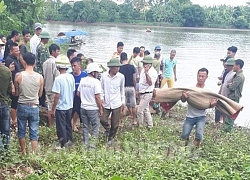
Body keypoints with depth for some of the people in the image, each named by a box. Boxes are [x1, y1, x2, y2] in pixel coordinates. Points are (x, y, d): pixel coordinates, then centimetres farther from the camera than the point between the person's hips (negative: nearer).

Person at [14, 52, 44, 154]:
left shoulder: (18, 76, -11)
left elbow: (16, 93, 0)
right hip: (34, 107, 1)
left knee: (21, 131, 15)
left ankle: (24, 152, 24)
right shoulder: (40, 77, -6)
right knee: (34, 132, 8)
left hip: (22, 106, -1)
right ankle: (33, 153, 10)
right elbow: (40, 94, 5)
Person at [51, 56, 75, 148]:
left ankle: (64, 144, 12)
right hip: (70, 106, 6)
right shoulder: (71, 77, -2)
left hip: (60, 107, -6)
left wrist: (53, 108, -10)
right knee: (68, 124, 20)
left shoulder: (58, 79, -19)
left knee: (61, 127, 6)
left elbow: (57, 95, -19)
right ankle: (69, 141, 30)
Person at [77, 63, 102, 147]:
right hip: (93, 108, -6)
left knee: (85, 127, 16)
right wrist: (100, 109, -9)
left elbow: (78, 93, 10)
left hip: (83, 107, 6)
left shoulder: (82, 80, 4)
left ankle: (85, 143, 23)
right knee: (95, 127, 8)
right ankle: (92, 144, 7)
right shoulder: (96, 82, -15)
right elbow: (97, 97, -17)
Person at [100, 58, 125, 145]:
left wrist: (123, 102, 11)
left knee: (115, 123, 4)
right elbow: (101, 88, 5)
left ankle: (111, 137, 28)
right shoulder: (104, 75, -6)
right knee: (103, 119, -5)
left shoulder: (121, 77, -5)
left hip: (116, 104, 0)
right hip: (106, 103, 0)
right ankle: (108, 129, 27)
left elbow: (122, 90, 8)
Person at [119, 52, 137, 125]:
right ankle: (134, 120, 16)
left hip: (123, 88, -2)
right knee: (133, 105, 10)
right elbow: (134, 79, -1)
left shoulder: (120, 68, -8)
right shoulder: (132, 67, -3)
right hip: (131, 87, 2)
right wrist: (135, 87, 12)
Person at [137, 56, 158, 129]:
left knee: (139, 111, -8)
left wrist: (146, 73, -40)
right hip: (142, 93, 9)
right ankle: (150, 126, 26)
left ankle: (140, 126, 4)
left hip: (147, 94, -9)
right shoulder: (143, 70, 8)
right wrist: (139, 91, 21)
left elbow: (150, 83, -32)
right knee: (146, 110, 16)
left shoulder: (153, 72, -19)